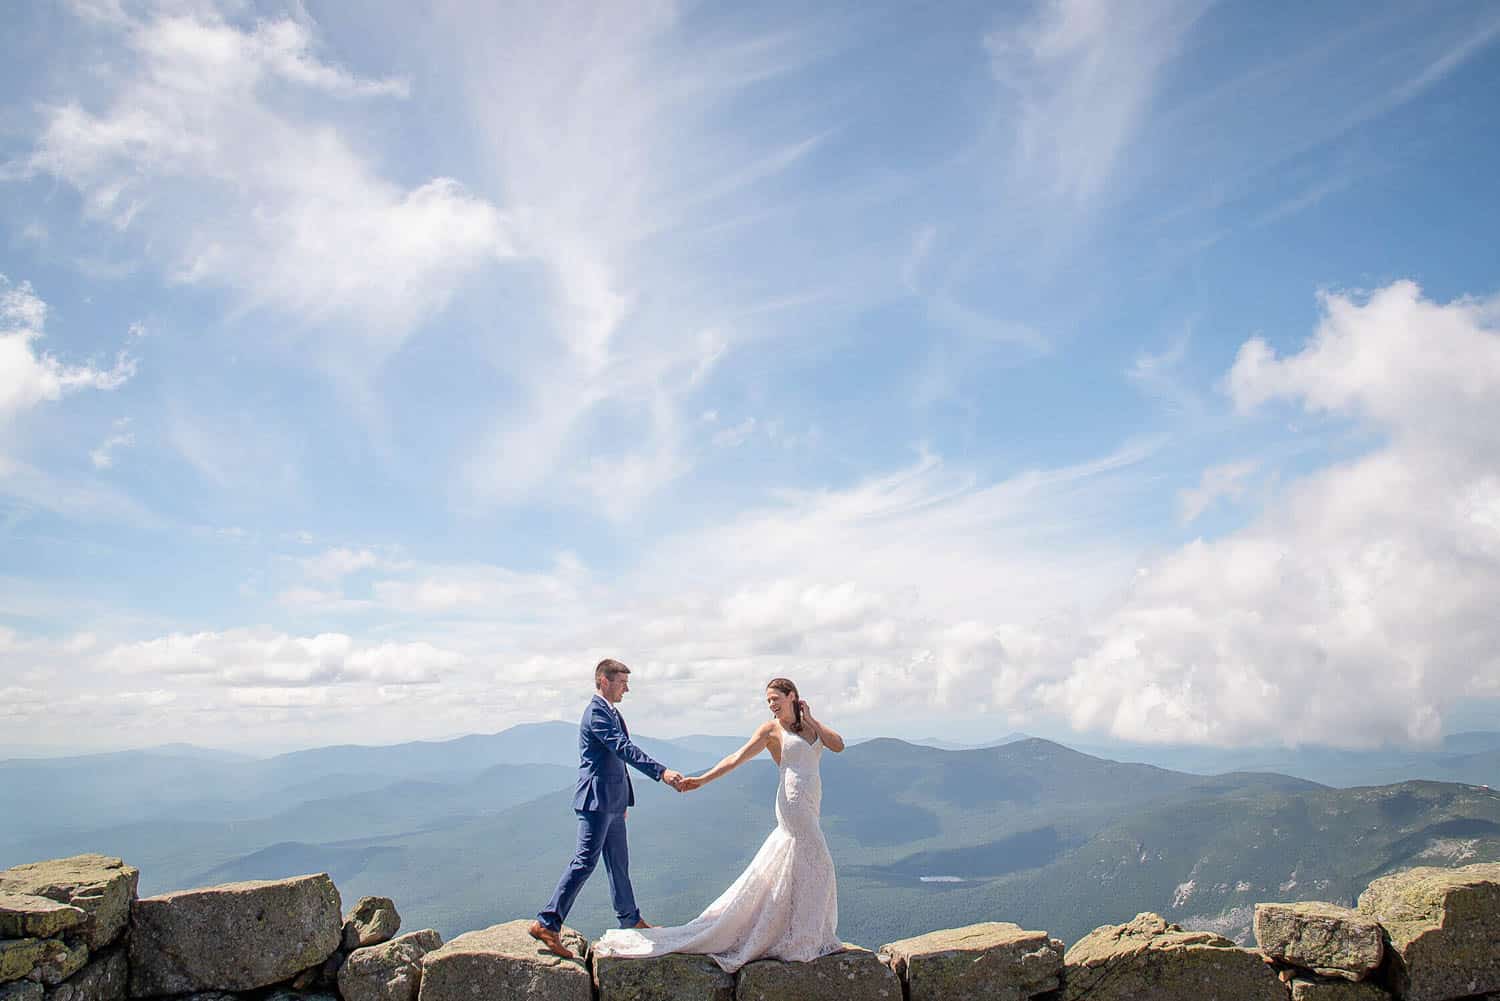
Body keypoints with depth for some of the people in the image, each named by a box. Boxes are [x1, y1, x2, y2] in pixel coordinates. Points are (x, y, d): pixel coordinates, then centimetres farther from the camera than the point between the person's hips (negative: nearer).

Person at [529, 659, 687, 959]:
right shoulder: (597, 712, -16)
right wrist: (662, 772, -35)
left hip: (611, 802, 10)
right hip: (597, 800, -10)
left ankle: (630, 920, 29)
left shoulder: (610, 712, 16)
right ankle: (547, 923, -6)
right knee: (585, 862, -10)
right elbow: (624, 749, -27)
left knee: (619, 861, 18)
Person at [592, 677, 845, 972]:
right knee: (816, 864, -6)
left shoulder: (810, 725, 14)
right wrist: (702, 779, -16)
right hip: (793, 801, -5)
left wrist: (812, 719, -1)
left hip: (809, 804, 5)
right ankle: (802, 939, 5)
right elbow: (737, 758, -7)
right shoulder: (770, 729, -1)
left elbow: (838, 746, 1)